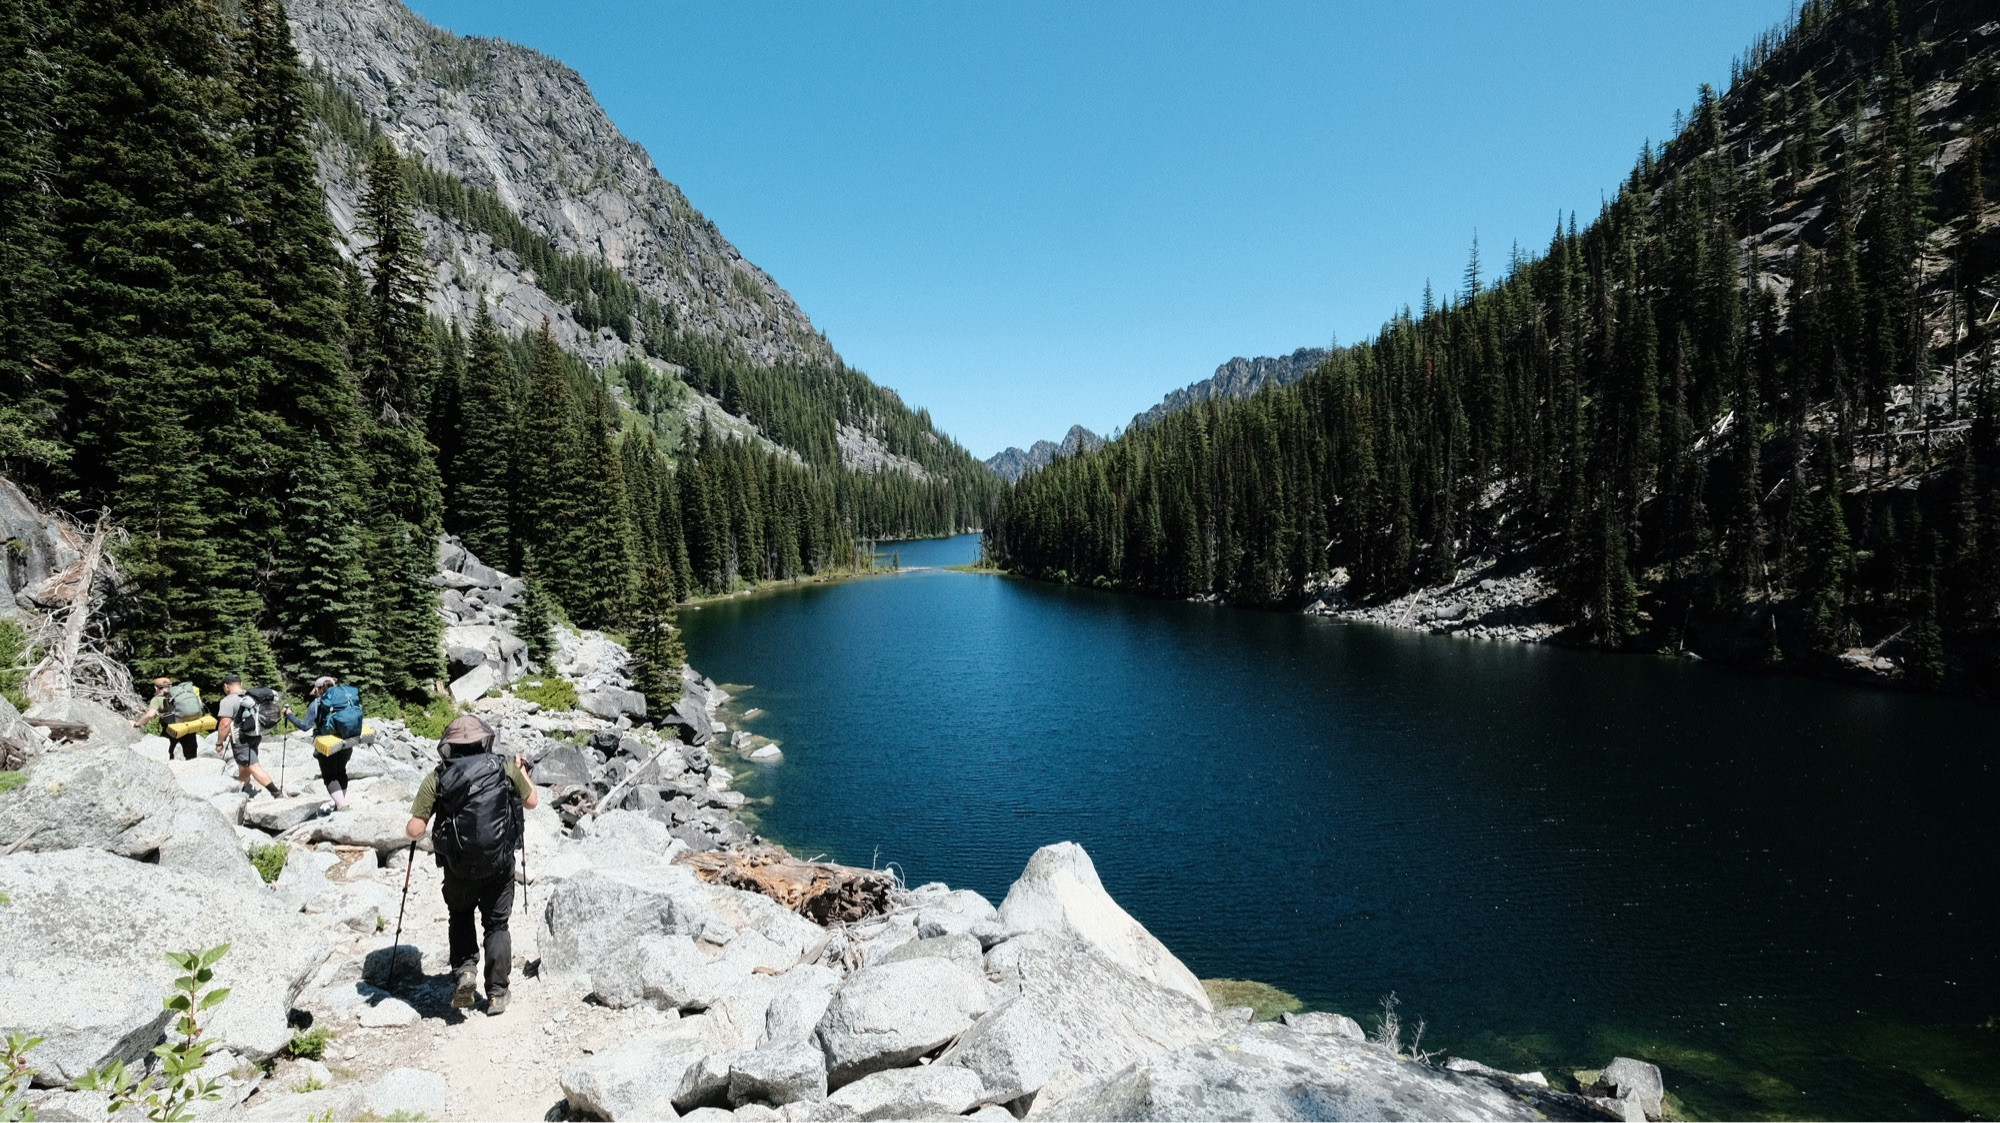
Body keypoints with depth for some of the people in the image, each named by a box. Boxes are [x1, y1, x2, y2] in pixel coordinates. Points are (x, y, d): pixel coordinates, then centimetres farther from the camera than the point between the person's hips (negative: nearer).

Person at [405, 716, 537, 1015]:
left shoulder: (437, 778, -5)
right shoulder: (505, 767, -3)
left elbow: (414, 830, -8)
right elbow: (532, 802, 12)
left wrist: (414, 820, 15)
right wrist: (522, 771, 28)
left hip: (459, 867, 0)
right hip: (499, 865, 0)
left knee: (460, 916, 27)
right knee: (496, 925, 17)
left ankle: (465, 971, 9)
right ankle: (497, 995, 16)